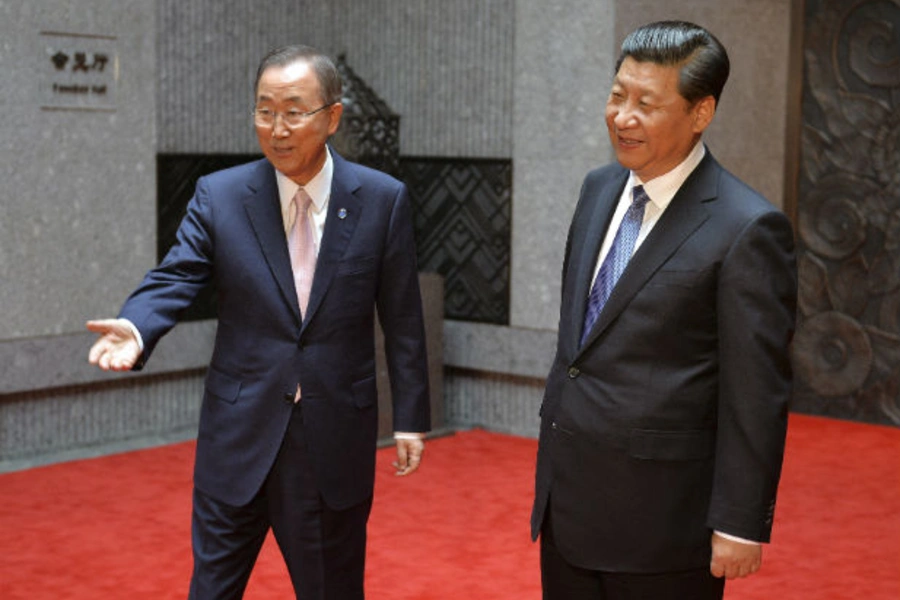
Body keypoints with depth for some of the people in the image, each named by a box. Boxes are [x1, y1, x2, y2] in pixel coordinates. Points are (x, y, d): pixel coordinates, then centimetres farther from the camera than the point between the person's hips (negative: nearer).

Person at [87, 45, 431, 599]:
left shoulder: (383, 200, -3)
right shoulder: (219, 195, -1)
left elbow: (402, 318, 0)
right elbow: (174, 279, -8)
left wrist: (410, 418, 1)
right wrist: (135, 328, -30)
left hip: (337, 442, 0)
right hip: (240, 434, 1)